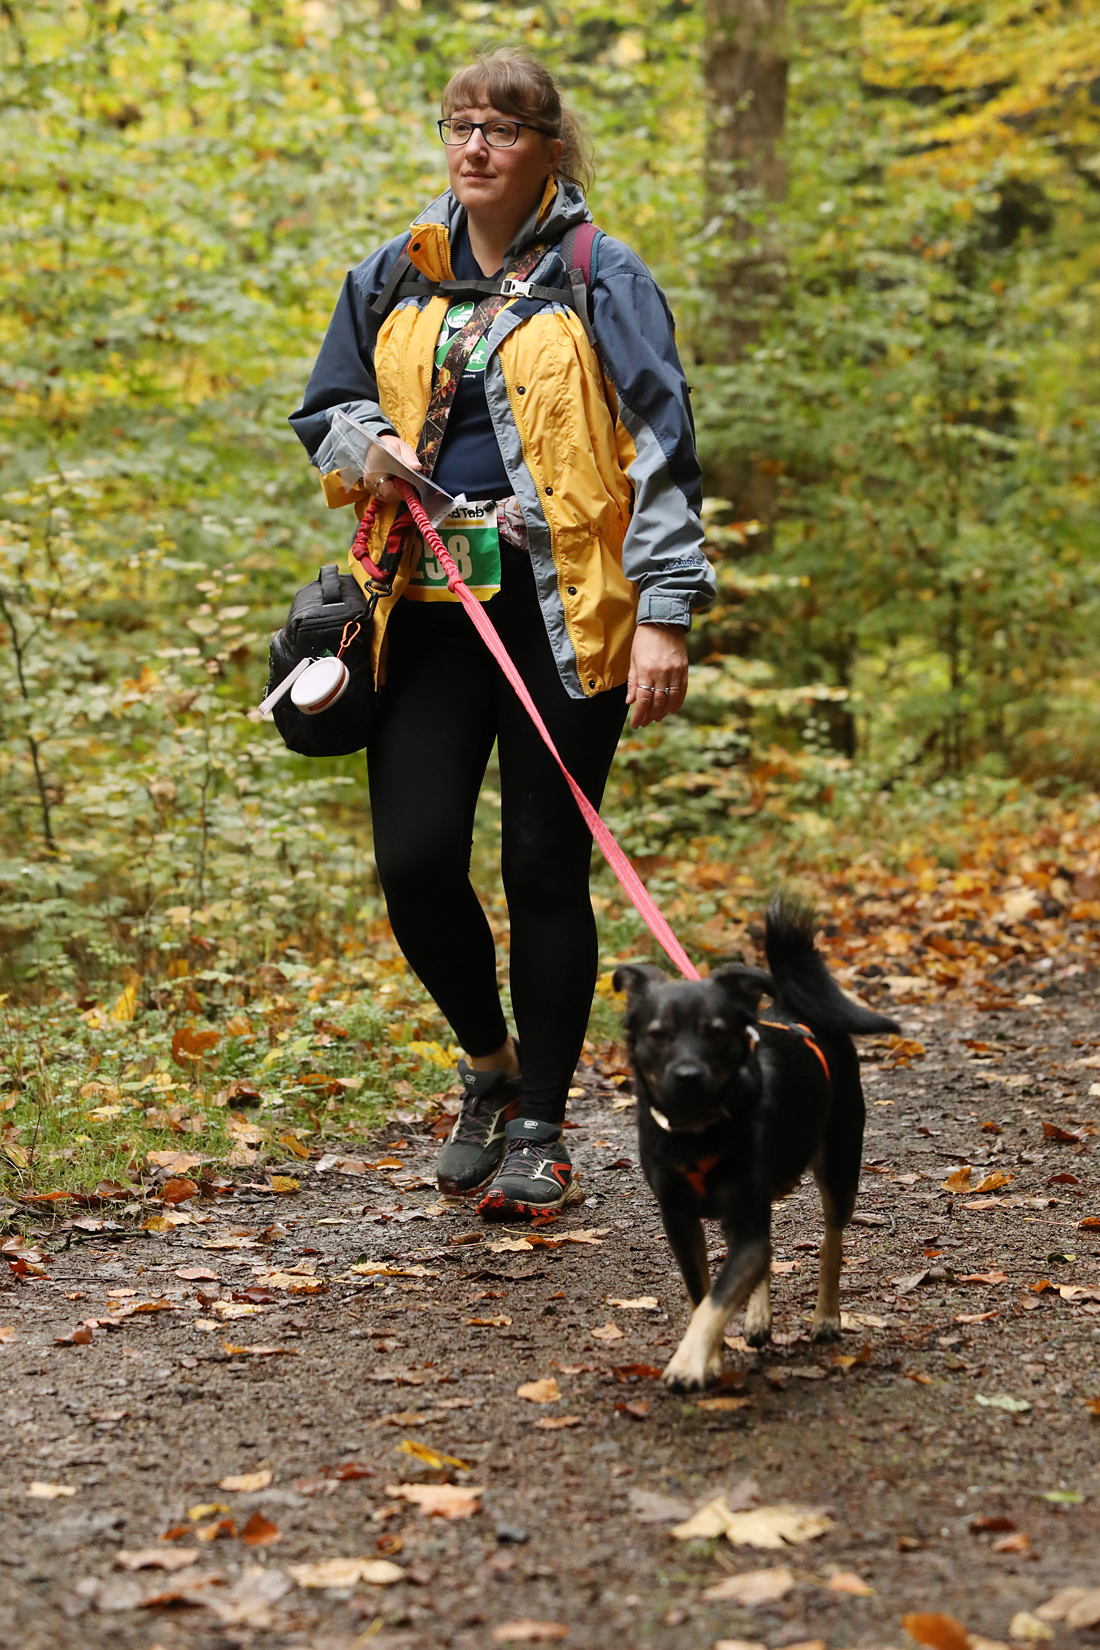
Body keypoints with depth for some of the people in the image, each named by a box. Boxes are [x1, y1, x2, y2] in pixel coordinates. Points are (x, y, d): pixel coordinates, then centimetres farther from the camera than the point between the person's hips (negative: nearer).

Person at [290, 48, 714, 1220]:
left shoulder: (602, 283, 3)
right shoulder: (392, 279, 14)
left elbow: (661, 454, -1)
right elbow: (324, 409, 26)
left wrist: (664, 614, -10)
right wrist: (367, 442, 1)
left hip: (563, 616, -3)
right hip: (428, 607, 3)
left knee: (546, 873, 0)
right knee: (415, 860, -5)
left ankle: (540, 1128, 14)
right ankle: (489, 1063, 23)